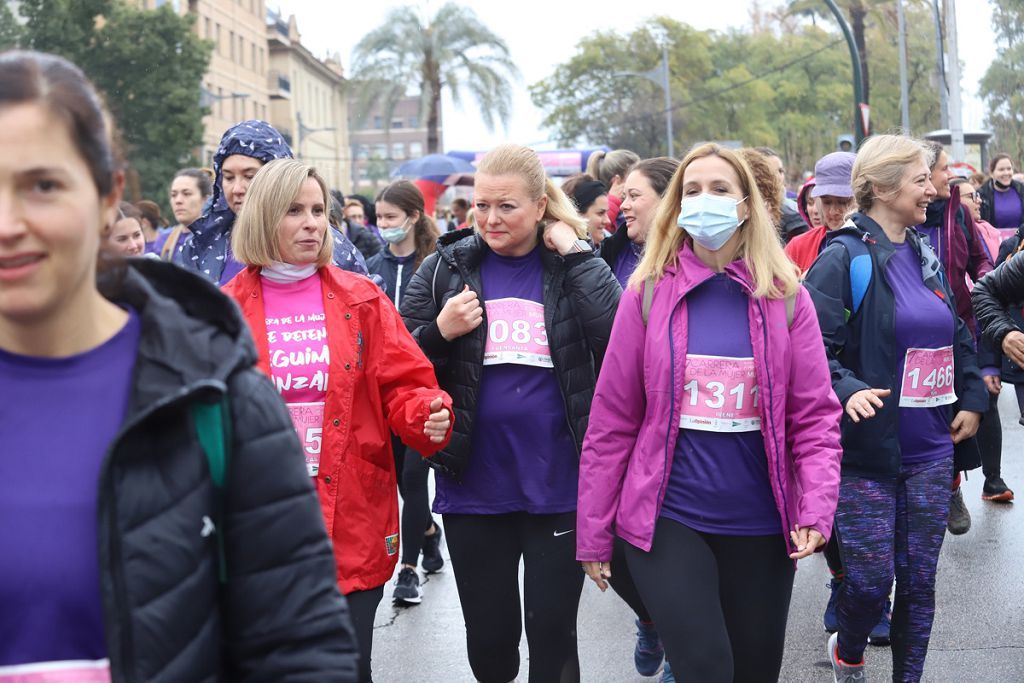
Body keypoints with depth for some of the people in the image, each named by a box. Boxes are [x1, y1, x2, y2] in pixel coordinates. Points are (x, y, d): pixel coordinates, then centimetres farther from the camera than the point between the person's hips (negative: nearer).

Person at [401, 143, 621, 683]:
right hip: (472, 487, 2)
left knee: (552, 629, 6)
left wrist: (576, 252, -15)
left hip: (559, 485, -1)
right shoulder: (446, 268, 3)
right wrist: (440, 333, -14)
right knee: (488, 631, 14)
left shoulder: (574, 267, 1)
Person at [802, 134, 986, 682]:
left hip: (929, 451, 6)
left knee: (919, 578, 9)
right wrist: (847, 390, -32)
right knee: (871, 580, -4)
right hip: (867, 451, -6)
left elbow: (958, 337, 22)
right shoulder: (844, 257, -11)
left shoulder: (926, 255, 11)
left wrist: (972, 399, 13)